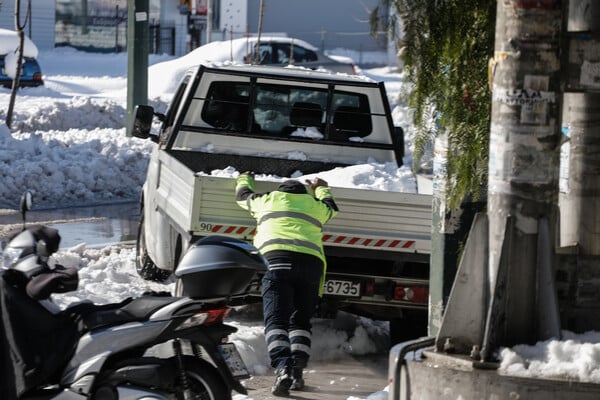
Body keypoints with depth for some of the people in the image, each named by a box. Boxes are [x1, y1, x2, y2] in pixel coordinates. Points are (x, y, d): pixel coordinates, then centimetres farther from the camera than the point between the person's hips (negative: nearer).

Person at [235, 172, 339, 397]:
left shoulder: (269, 199, 25)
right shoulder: (315, 205, 29)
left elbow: (243, 195, 44)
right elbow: (331, 206, 54)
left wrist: (245, 179, 66)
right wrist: (321, 188, 74)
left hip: (276, 261, -2)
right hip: (311, 263, 2)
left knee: (276, 320, -10)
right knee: (300, 321, 13)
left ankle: (282, 369, -33)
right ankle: (297, 371, -5)